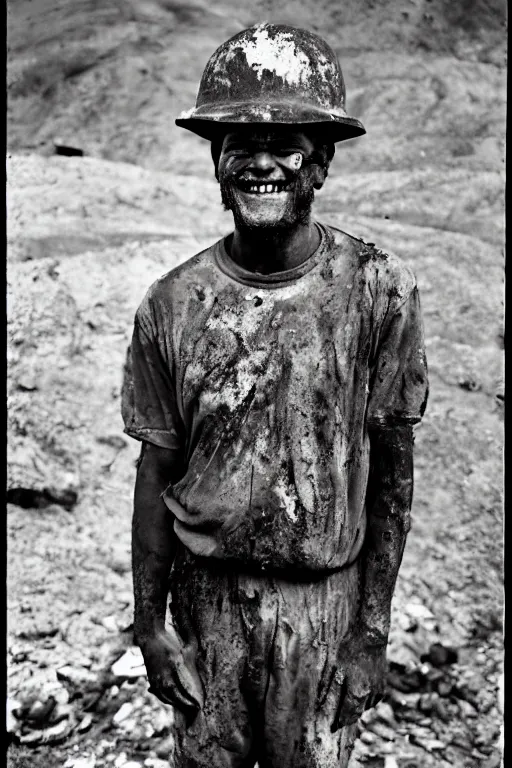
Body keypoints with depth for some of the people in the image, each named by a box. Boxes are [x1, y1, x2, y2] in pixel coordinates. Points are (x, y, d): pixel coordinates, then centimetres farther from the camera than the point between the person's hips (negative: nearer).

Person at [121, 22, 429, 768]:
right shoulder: (172, 305, -10)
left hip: (325, 596, -1)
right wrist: (148, 620, 2)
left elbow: (392, 478, -8)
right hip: (205, 592, 2)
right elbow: (156, 474, -1)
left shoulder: (379, 293, -14)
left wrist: (372, 633, -5)